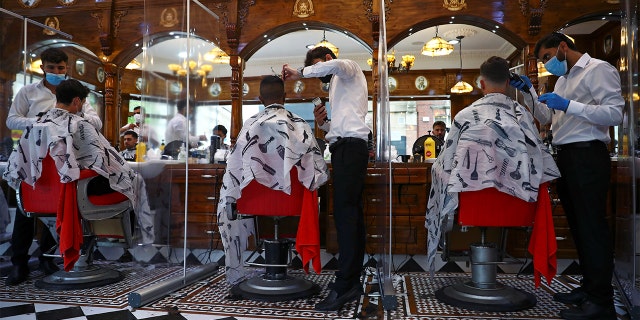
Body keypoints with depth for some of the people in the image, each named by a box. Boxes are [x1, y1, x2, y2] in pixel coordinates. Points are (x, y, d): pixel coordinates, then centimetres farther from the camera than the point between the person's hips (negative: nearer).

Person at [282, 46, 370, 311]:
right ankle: (353, 282, 8)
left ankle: (343, 286, -17)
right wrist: (323, 123, 10)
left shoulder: (350, 68, 7)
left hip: (350, 147, -10)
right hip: (345, 148, 10)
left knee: (345, 212, -16)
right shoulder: (337, 85, 31)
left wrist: (300, 73, -11)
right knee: (351, 212, 5)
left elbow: (336, 65, -21)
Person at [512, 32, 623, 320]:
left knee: (592, 226, -6)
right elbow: (547, 118, 24)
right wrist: (529, 92, 13)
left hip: (587, 156, -9)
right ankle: (589, 287, 24)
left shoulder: (598, 70, -6)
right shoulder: (562, 79, 19)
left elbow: (615, 113, -16)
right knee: (578, 225, 13)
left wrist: (569, 105, -21)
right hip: (565, 157, 9)